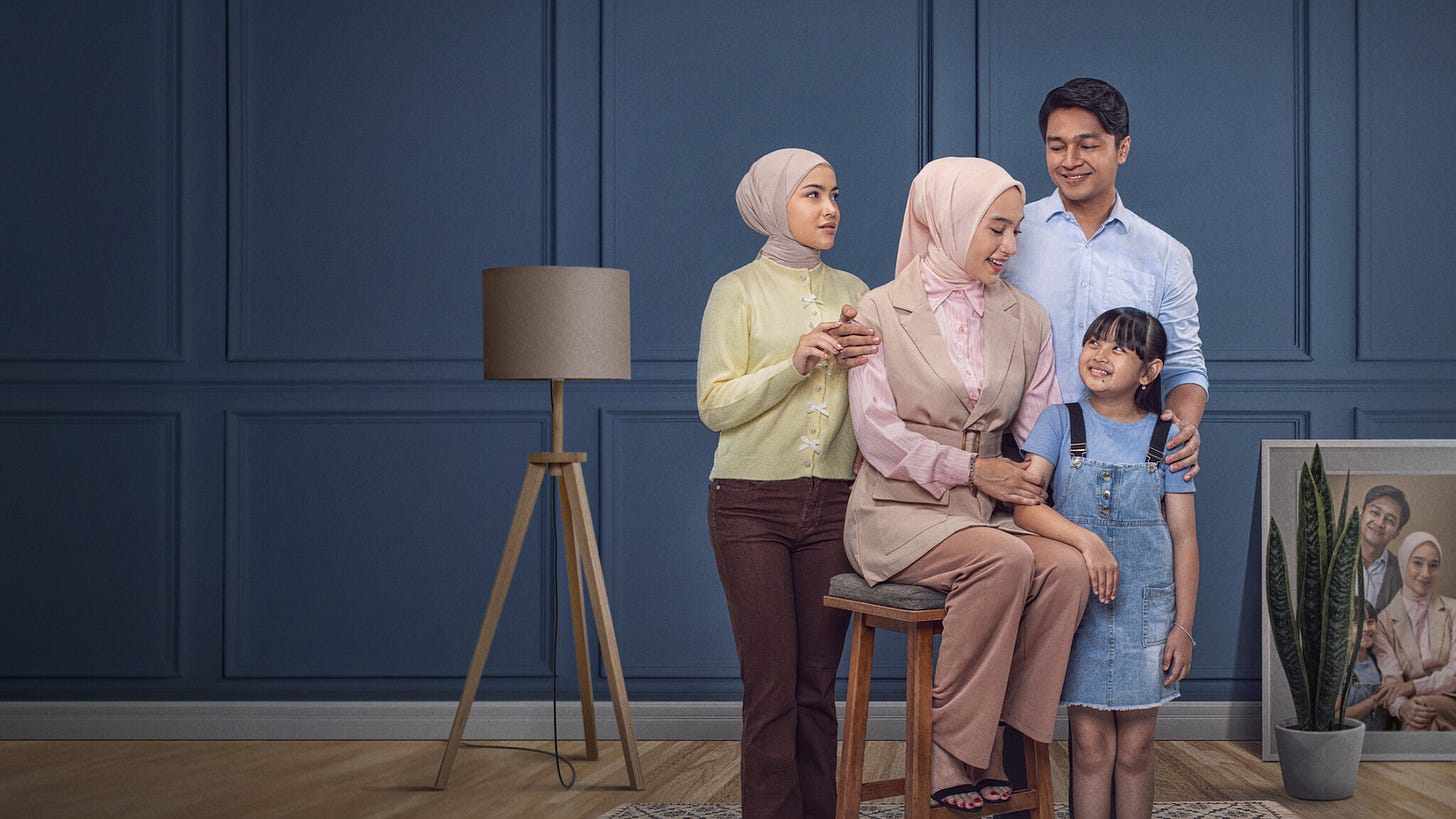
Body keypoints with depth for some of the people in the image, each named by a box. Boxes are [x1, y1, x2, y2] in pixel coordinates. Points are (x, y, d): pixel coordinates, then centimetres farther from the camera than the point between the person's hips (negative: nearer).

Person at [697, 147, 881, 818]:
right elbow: (715, 406, -7)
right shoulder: (738, 292, 1)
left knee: (817, 686, 3)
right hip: (752, 504, -3)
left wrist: (866, 360, -8)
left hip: (832, 503, 3)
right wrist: (795, 364, -18)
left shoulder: (852, 291, 13)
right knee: (771, 686, -5)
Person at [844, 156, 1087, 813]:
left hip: (985, 512, 4)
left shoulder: (1025, 318, 13)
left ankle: (985, 754, -18)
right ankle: (950, 754, -22)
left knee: (1065, 566, -27)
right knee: (1005, 559, -33)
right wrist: (973, 469, -13)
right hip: (898, 511, -4)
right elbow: (877, 436, -7)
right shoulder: (881, 311, 0)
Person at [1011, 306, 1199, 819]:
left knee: (1135, 748, 6)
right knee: (1091, 745, 0)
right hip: (1077, 601, -1)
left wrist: (1183, 625, -1)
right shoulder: (1061, 422, 1)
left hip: (1146, 604, 1)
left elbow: (1184, 538, 4)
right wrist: (1086, 539, -26)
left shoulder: (1166, 437, 4)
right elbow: (1024, 503, -11)